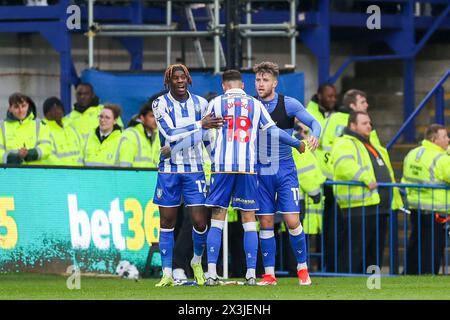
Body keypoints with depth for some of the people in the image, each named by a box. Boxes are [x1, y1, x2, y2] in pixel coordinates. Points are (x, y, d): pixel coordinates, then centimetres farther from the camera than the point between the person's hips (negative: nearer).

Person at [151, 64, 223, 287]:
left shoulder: (200, 103, 5)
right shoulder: (161, 104, -5)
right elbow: (171, 134, -18)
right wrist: (200, 124, -22)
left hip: (194, 170, 2)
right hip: (169, 169, -2)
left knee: (200, 222, -5)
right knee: (167, 222, 2)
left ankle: (197, 262, 23)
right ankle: (167, 274, 8)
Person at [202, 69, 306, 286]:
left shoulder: (216, 103, 7)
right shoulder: (255, 104, 9)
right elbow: (273, 131, 10)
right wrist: (297, 144, 24)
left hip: (222, 166, -1)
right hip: (248, 167, 1)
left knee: (217, 221, 2)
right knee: (249, 221, 6)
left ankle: (211, 273, -7)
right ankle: (251, 274, 0)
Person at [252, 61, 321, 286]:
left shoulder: (288, 104, -4)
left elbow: (313, 122, -4)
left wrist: (315, 135, -25)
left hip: (285, 171, -2)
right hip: (261, 172, 2)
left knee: (292, 221, -8)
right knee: (266, 223, 2)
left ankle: (302, 269, 8)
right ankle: (269, 274, 8)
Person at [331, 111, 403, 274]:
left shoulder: (376, 149, 27)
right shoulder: (344, 144, -3)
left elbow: (389, 176, 30)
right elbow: (344, 165, -23)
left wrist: (397, 202, 25)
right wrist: (366, 178, -30)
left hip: (380, 208, 9)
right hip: (358, 207, -9)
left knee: (375, 253, 11)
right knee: (354, 254, -10)